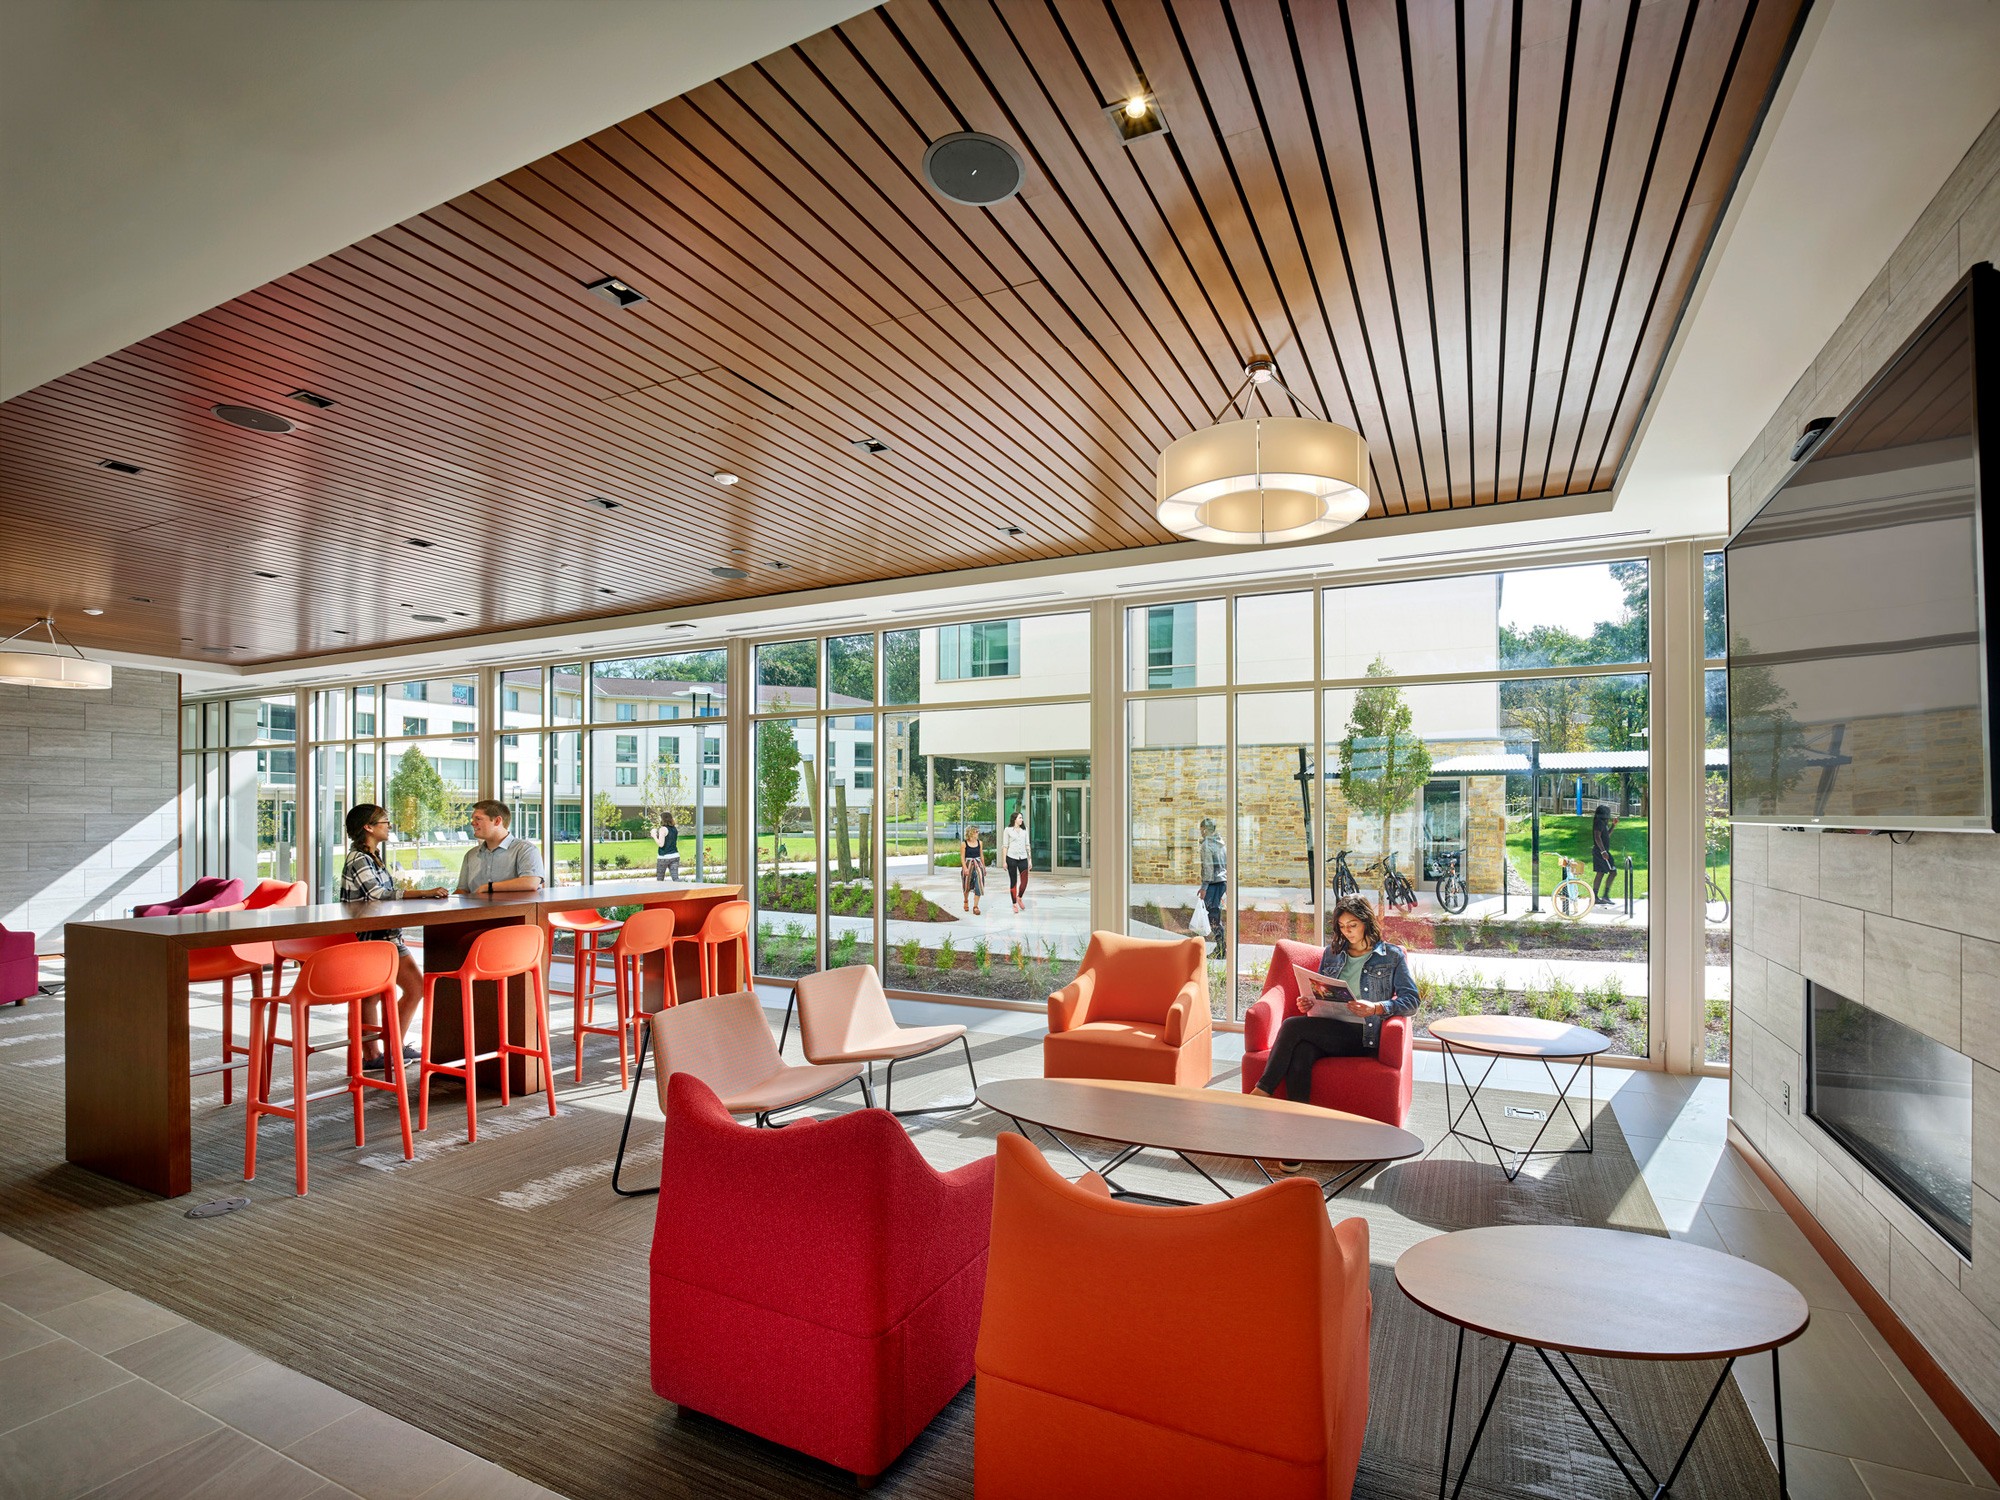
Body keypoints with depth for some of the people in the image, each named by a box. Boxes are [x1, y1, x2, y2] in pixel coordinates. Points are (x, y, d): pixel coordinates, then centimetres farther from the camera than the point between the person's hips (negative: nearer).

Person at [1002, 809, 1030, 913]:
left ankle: (1020, 898, 25)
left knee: (1024, 881, -2)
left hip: (1023, 858, 3)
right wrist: (1004, 861, -4)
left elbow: (1027, 845, 14)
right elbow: (1005, 846, 0)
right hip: (1011, 858, -3)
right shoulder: (1008, 830, 1)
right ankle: (1014, 904, 13)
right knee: (1013, 882, 3)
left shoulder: (1024, 830, 11)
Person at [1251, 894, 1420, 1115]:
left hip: (1362, 1034, -4)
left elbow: (1411, 999, 1)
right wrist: (1309, 1002, 1)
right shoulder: (1331, 953, 23)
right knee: (1300, 1055, -34)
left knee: (1292, 1025, -28)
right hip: (1327, 1029, 4)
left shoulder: (1392, 956, 10)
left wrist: (1375, 1008, -16)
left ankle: (1262, 1091, -21)